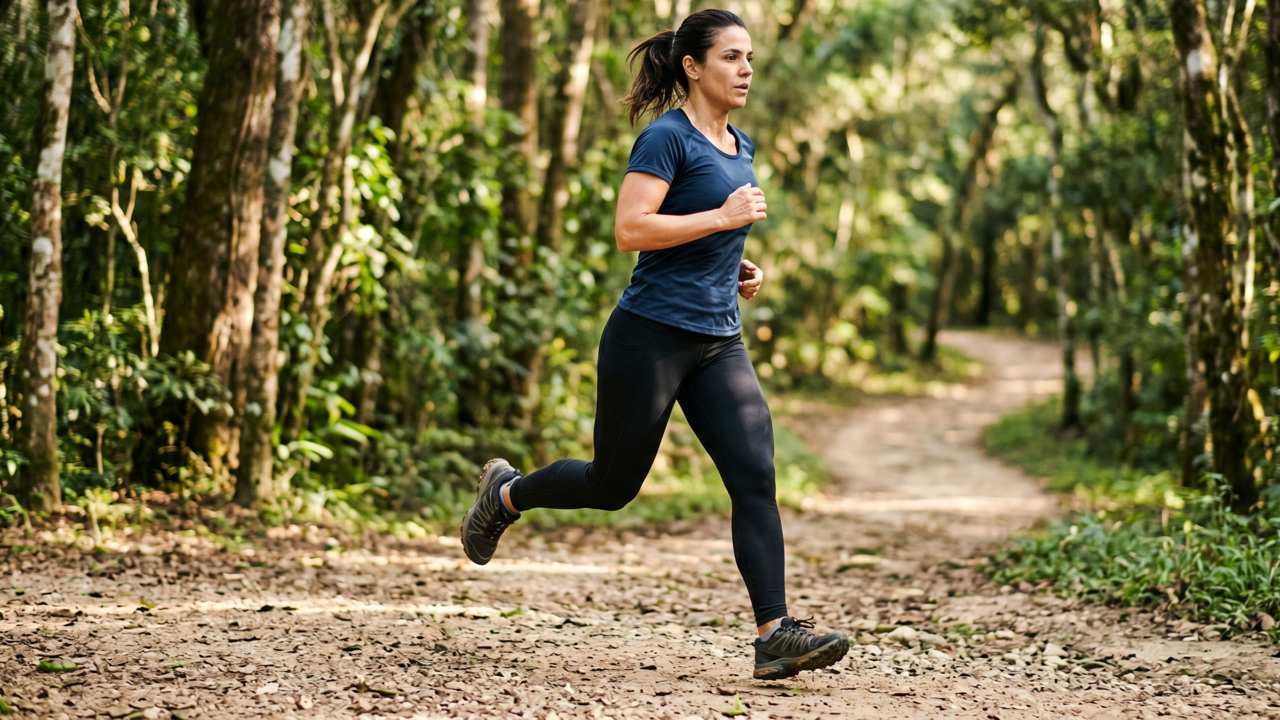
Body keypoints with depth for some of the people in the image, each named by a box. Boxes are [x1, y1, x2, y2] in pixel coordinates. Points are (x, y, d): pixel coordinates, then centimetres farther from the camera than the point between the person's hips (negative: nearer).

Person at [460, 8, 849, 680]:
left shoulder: (740, 146, 14)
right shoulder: (667, 137, -10)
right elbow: (631, 229, -21)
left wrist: (735, 266, 11)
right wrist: (723, 218, -20)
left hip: (719, 345, 7)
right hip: (650, 335, -7)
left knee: (756, 479, -9)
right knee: (612, 485, 8)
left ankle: (775, 635, -12)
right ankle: (505, 493, 36)